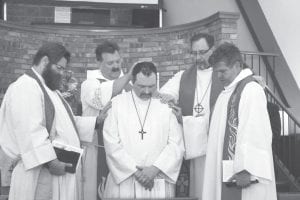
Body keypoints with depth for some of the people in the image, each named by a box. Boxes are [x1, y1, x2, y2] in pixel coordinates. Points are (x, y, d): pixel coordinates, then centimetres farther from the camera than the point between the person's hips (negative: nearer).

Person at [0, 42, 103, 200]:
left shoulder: (49, 89, 20)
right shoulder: (25, 88, -13)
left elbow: (63, 122, 20)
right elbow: (30, 131, -23)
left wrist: (96, 121, 8)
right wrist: (50, 161, -25)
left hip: (63, 168, 10)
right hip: (42, 172, -10)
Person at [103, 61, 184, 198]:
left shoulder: (167, 104, 3)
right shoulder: (117, 104, 1)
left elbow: (176, 145, -1)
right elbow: (112, 145, -4)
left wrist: (155, 169, -11)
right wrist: (134, 170, -10)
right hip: (123, 181, 0)